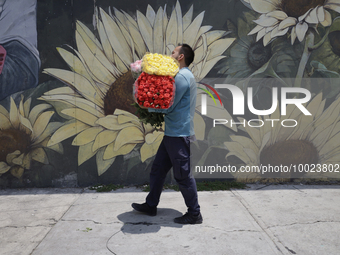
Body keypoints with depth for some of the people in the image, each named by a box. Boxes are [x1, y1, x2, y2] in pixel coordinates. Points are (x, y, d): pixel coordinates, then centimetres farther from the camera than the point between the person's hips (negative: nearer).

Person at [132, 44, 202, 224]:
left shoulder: (182, 77, -15)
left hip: (179, 134, -10)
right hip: (173, 133, 10)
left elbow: (168, 106, -17)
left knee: (183, 175, -1)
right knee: (158, 169, 16)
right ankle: (151, 205, 29)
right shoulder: (184, 76, 18)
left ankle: (194, 214, 12)